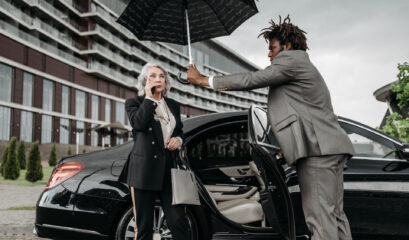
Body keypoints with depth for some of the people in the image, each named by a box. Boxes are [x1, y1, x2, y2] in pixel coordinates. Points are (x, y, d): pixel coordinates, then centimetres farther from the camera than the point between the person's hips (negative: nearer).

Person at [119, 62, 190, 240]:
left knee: (178, 222, -4)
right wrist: (149, 97, -8)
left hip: (169, 169, 3)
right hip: (144, 170, -3)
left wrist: (178, 139, 6)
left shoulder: (173, 105, 17)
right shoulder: (134, 103, 5)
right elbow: (138, 123, -17)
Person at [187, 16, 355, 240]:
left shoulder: (291, 59, -4)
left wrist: (203, 80, -4)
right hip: (331, 147, 11)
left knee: (321, 217, -12)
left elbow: (251, 80, -11)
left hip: (317, 148, -11)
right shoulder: (305, 68, 29)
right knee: (333, 215, 11)